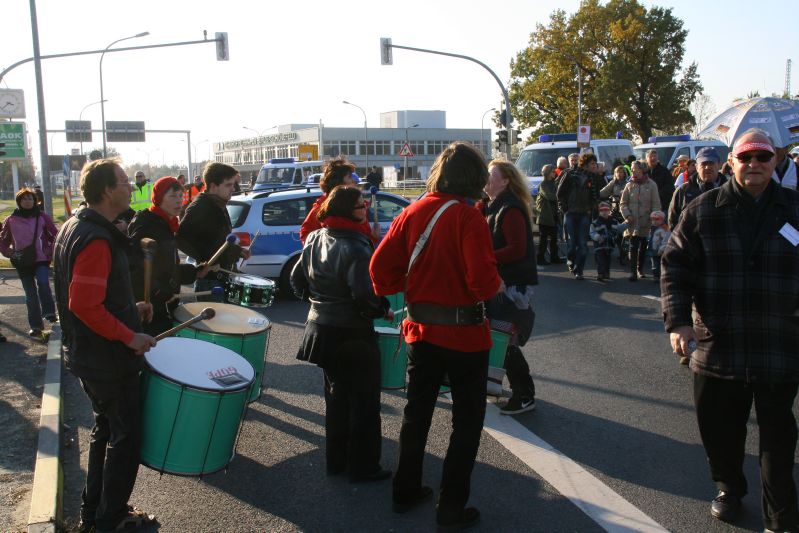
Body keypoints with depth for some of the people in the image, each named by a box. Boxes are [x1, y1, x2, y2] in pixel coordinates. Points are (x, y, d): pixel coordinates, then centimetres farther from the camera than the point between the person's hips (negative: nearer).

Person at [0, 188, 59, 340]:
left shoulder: (42, 217, -2)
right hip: (23, 263, 2)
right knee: (30, 295, 8)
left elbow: (55, 236, 4)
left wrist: (50, 252, -4)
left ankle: (49, 312, -13)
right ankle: (35, 326, 16)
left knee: (42, 282, -29)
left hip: (41, 260, -2)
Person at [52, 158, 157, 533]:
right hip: (109, 360, -10)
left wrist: (129, 308, 12)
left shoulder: (75, 227, 7)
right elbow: (86, 305, -28)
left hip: (86, 354, 10)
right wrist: (130, 337, -20)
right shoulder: (96, 240, -25)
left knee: (105, 429, 22)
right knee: (125, 438, 4)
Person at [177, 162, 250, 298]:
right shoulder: (199, 208, -16)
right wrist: (202, 259, -23)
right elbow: (180, 238, -23)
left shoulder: (219, 205, 12)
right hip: (209, 281, -9)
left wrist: (238, 250, 14)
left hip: (223, 276, 9)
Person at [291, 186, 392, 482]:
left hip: (320, 328, 8)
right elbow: (365, 295, -26)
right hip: (352, 334, -8)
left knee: (336, 396, 20)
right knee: (364, 401, 6)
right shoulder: (356, 247, -21)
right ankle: (363, 468, 15)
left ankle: (336, 461, 29)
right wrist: (384, 310, -8)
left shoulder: (315, 240, 4)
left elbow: (297, 279, 12)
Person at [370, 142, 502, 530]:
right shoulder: (468, 217, -17)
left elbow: (381, 266, -2)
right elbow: (483, 280, -23)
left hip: (421, 330, 5)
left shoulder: (413, 212, 0)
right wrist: (497, 286, -2)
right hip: (464, 334, -5)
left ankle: (406, 491, 32)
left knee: (416, 413, 20)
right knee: (467, 421, 10)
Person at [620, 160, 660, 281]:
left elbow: (656, 204, -1)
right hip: (632, 222, 0)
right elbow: (623, 203, 7)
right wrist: (627, 215, -8)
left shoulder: (651, 185, -1)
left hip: (646, 222, 0)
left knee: (643, 247, 12)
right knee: (633, 247, -7)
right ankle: (633, 272, -6)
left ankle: (640, 268, 27)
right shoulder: (629, 185, 4)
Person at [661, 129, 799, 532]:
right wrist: (678, 320, -12)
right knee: (719, 430, 14)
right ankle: (729, 489, 39)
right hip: (717, 346, 1)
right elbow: (675, 267, -1)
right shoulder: (704, 210, 1)